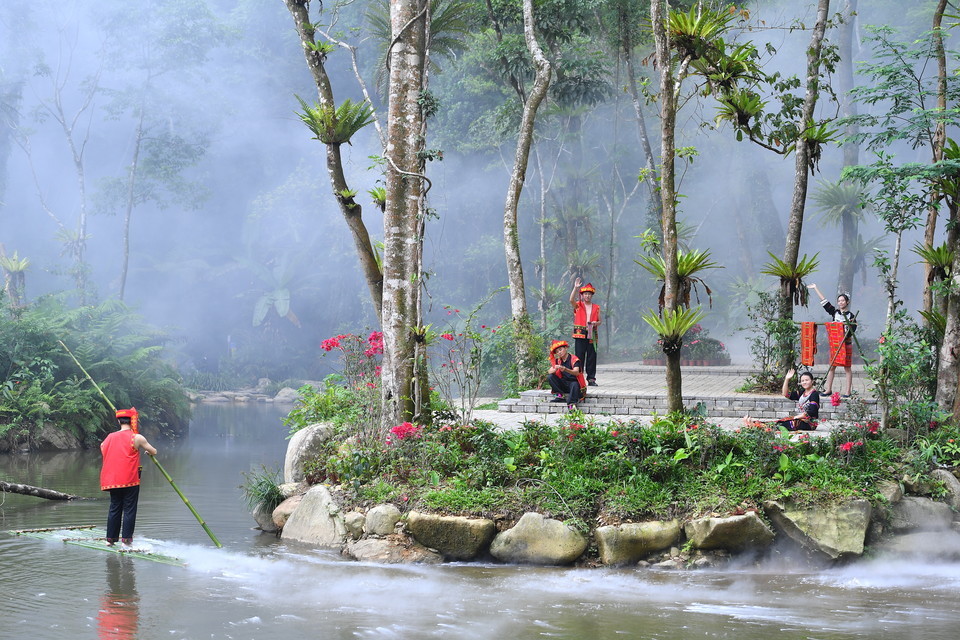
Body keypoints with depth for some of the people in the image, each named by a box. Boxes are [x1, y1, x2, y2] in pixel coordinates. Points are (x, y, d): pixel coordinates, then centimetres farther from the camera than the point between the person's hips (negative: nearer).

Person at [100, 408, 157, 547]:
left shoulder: (110, 437, 8)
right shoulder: (137, 438, -5)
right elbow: (154, 452, 4)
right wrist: (147, 450, 26)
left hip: (112, 480, 5)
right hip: (130, 481, -5)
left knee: (114, 508, 13)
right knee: (129, 509, 0)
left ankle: (111, 538, 14)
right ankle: (126, 539, -2)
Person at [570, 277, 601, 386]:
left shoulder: (596, 307, 16)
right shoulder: (578, 305, 7)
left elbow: (599, 321, 18)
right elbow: (571, 300, -13)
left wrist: (596, 323, -6)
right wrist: (575, 288, -21)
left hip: (592, 335, 2)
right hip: (580, 335, -2)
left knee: (592, 357, 2)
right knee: (579, 357, -4)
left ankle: (591, 378, 7)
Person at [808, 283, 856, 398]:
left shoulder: (851, 316, -1)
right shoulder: (835, 312, 10)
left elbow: (852, 331, -4)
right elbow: (825, 302, 12)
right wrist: (816, 289, 14)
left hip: (846, 343, -4)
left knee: (847, 368, -1)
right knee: (832, 366, 6)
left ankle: (848, 391, 0)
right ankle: (828, 389, 11)